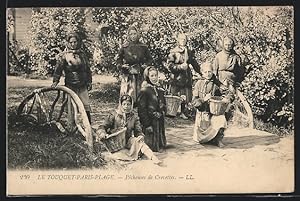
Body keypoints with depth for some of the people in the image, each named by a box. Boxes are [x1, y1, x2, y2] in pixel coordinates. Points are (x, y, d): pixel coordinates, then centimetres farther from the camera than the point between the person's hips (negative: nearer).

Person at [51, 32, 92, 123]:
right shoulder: (64, 55, -1)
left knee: (86, 105, -2)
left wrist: (89, 82, 14)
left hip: (82, 86, 3)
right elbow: (58, 69, -5)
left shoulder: (82, 55, 12)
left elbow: (88, 70, 18)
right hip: (70, 86, -3)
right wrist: (55, 81, -15)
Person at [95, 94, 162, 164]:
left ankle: (154, 158, -43)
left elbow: (138, 131, 5)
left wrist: (141, 136, -18)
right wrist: (103, 134, -24)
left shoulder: (134, 117, 6)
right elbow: (103, 127, -2)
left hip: (127, 142, 1)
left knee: (138, 141, -29)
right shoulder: (114, 115, -1)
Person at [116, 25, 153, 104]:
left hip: (140, 74, 1)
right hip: (127, 75, -1)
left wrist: (146, 65, -2)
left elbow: (149, 58, 15)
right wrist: (121, 66, -6)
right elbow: (119, 59, 11)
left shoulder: (143, 47, 7)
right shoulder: (124, 47, 4)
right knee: (127, 95, -6)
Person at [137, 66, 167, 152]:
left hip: (160, 121, 7)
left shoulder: (160, 90, 10)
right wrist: (147, 124, -17)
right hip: (150, 121, -7)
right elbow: (142, 109, -14)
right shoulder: (144, 91, -10)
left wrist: (162, 113, 5)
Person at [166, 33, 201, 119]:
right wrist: (180, 67, -15)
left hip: (187, 78, 4)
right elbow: (169, 65, -8)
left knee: (186, 98, 1)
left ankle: (182, 112, 20)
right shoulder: (173, 52, -2)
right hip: (176, 78, -4)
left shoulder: (189, 52, 12)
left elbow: (195, 64, 20)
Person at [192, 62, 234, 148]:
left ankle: (218, 139, -6)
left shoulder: (216, 83, 0)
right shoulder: (199, 84, 2)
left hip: (215, 111, -1)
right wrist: (203, 100, -20)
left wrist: (227, 98, -23)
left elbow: (230, 92, -1)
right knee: (199, 139, -6)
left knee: (221, 121, -35)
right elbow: (194, 101, -1)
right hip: (202, 112, 1)